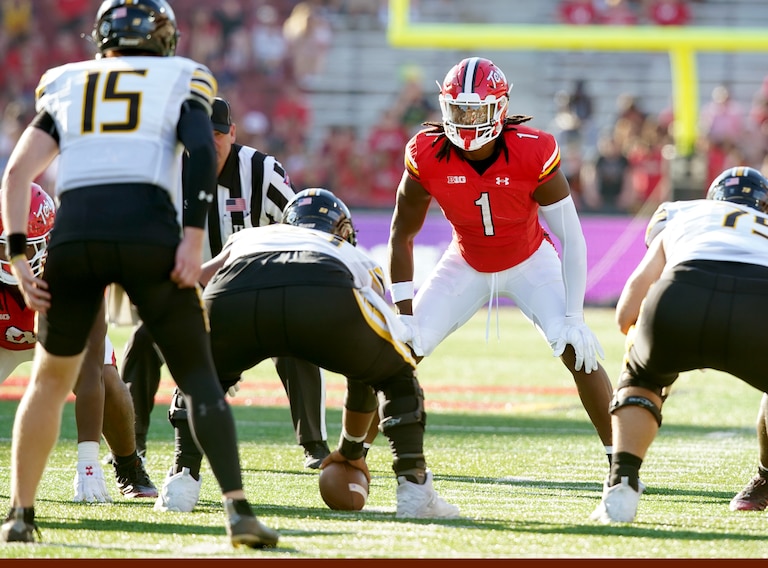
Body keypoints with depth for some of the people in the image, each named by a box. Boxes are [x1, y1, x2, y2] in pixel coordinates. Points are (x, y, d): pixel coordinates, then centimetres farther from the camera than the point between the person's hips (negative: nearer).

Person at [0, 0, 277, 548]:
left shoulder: (64, 86, 25)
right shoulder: (180, 80, 17)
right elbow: (203, 151, -2)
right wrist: (193, 237, -7)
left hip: (72, 235, 2)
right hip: (148, 230, -2)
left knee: (51, 377, 21)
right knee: (198, 376, 7)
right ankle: (238, 507, -6)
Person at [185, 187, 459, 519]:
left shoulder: (245, 239, 45)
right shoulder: (360, 263, 42)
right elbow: (367, 369, 47)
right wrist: (351, 448, 60)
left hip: (234, 302, 1)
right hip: (325, 300, -1)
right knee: (397, 376, 27)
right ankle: (413, 488, 13)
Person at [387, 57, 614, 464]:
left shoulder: (532, 154, -30)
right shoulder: (426, 156, -25)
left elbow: (571, 237, -23)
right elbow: (401, 236, -12)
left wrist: (575, 318, -27)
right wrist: (404, 316, -16)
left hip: (530, 264, -2)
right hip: (467, 265, 2)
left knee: (578, 350, -20)